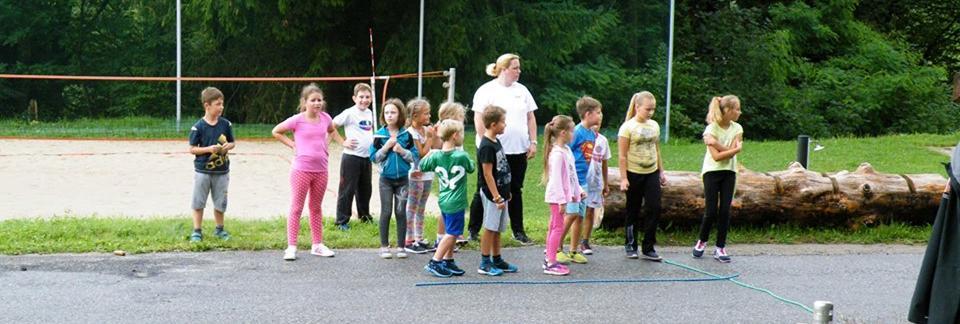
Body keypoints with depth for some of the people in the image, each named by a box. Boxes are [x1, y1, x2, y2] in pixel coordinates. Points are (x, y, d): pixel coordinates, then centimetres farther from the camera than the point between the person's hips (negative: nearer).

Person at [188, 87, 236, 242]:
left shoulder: (226, 124, -2)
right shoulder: (198, 127, -11)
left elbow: (233, 143, 9)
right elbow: (192, 149, -7)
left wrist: (228, 146, -13)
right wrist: (209, 149, -21)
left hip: (221, 171, 3)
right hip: (202, 171, -3)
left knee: (220, 203, 12)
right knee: (199, 202, 6)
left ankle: (219, 229, 29)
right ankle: (197, 231, 16)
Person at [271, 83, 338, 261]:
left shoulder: (325, 118, 2)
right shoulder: (297, 120, -10)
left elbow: (331, 131, 24)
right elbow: (276, 131, -1)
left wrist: (325, 145, 7)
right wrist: (293, 145, -7)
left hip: (321, 169, 5)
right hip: (301, 169, -4)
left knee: (316, 207, 14)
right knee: (296, 208, 0)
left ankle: (317, 245, 23)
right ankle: (291, 247, 3)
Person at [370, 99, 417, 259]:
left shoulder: (406, 135, -1)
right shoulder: (380, 135, -4)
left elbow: (414, 156, -1)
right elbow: (373, 157, -5)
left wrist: (402, 150, -15)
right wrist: (386, 147, -16)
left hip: (402, 179, 1)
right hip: (386, 178, -1)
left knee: (401, 212, 5)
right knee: (386, 212, 3)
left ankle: (401, 246, 13)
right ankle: (384, 246, 12)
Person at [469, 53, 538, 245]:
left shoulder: (522, 90, 11)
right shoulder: (487, 90, -5)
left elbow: (530, 118, 13)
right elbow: (479, 119, -8)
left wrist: (533, 142, 5)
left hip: (518, 150, 5)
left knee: (515, 190, 10)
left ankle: (518, 231, 16)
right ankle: (473, 230, 12)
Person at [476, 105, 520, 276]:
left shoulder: (496, 142, 11)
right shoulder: (486, 146, -19)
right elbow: (487, 174, -20)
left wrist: (506, 192, 21)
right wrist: (497, 197, -20)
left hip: (500, 193, 9)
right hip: (492, 194, -9)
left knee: (498, 229, 15)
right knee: (490, 228, -2)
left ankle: (497, 260, 24)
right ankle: (485, 263, 5)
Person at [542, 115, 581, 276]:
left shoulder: (566, 150, 11)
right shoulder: (557, 153, -19)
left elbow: (571, 175, 19)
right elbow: (556, 178, -22)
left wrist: (579, 190, 19)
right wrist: (561, 200, -22)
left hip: (564, 194, 10)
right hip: (557, 196, -10)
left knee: (554, 227, 13)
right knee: (558, 227, -6)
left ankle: (549, 260, 20)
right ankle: (551, 264, -2)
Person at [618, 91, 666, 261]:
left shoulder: (654, 125, 7)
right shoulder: (628, 127, -9)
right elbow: (623, 155, -11)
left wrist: (661, 172, 14)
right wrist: (623, 178, -15)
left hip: (652, 173, 4)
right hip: (634, 174, -4)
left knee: (654, 208, -4)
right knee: (633, 210, 7)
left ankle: (648, 248, 4)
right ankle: (630, 245, 21)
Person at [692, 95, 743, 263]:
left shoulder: (737, 129, 1)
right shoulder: (711, 129, -12)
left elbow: (730, 152, -12)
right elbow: (717, 156, -19)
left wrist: (716, 143, -21)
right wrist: (736, 149, -18)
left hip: (729, 172, 4)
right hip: (712, 172, -4)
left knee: (725, 211, -1)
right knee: (711, 211, -5)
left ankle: (720, 248, 7)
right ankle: (701, 241, 19)